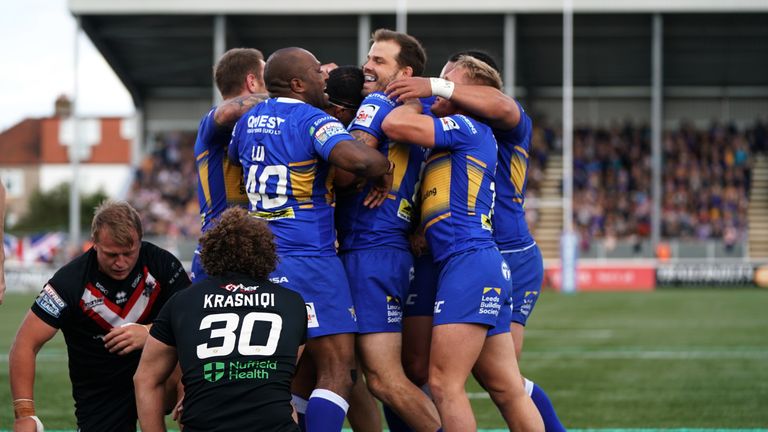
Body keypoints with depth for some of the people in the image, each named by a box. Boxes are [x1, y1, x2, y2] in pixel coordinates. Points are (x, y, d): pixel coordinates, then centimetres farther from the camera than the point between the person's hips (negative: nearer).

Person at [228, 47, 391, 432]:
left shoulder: (249, 120, 11)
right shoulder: (311, 121, -12)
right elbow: (359, 158, -30)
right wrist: (383, 172, -8)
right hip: (308, 261, -8)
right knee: (338, 370, -6)